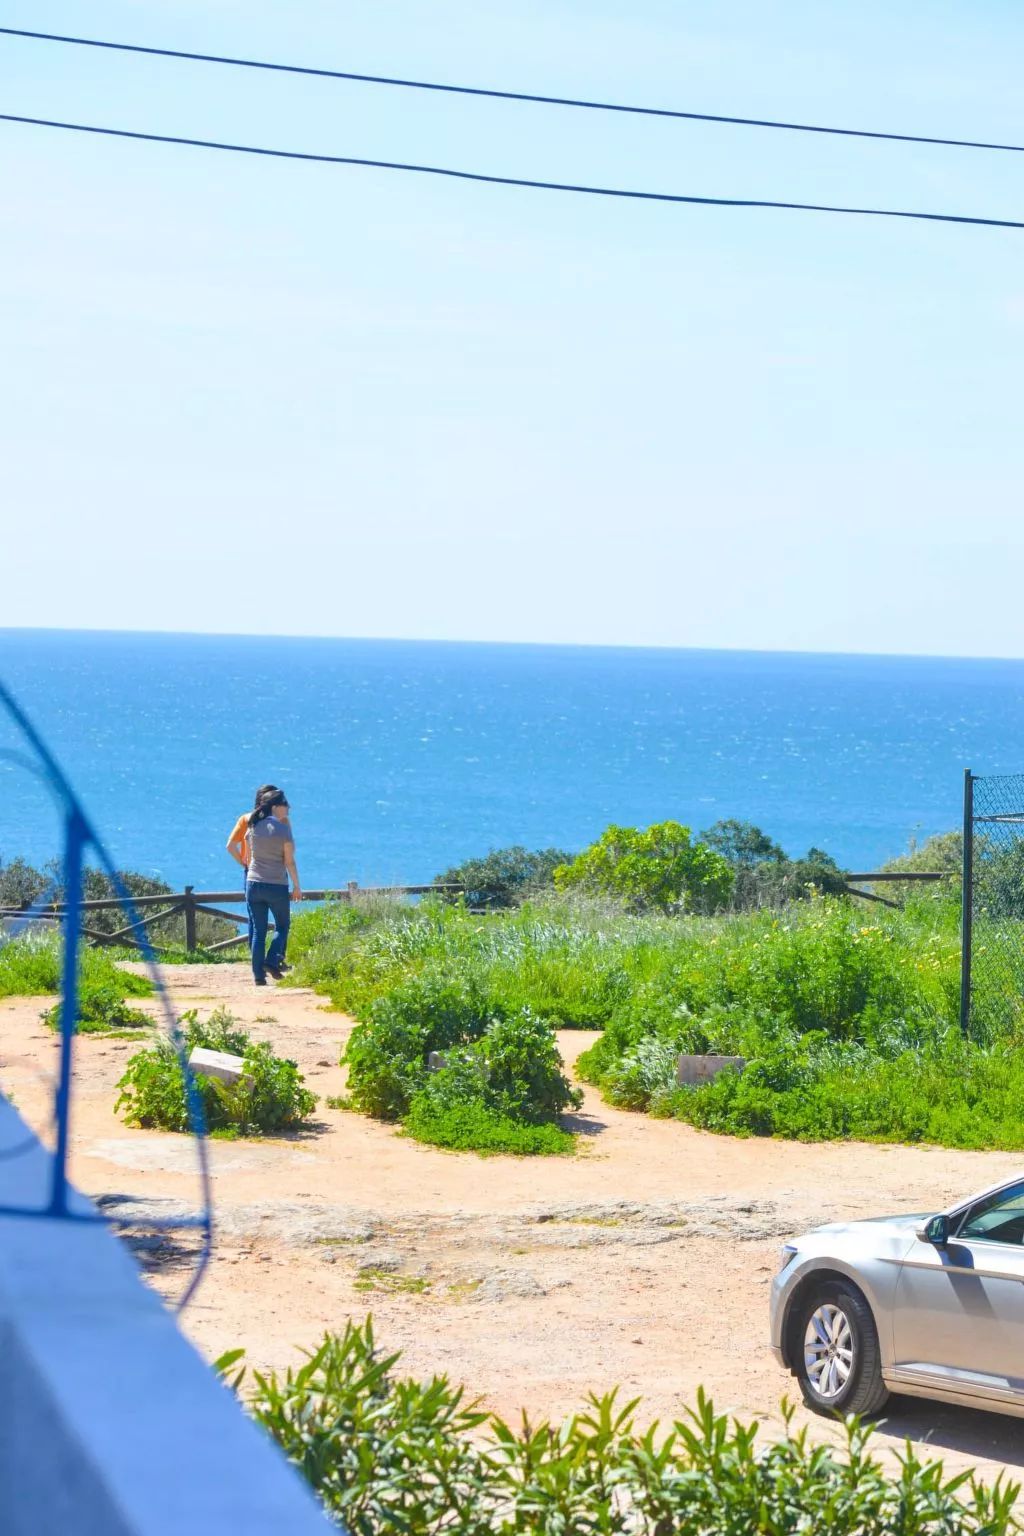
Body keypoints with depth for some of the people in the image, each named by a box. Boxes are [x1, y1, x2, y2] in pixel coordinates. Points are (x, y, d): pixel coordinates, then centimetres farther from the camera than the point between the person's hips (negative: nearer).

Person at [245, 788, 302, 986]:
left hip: (253, 883, 4)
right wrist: (297, 887, 0)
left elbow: (248, 857, 13)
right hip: (277, 886, -4)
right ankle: (272, 961, -5)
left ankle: (258, 975, 5)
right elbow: (289, 861, -8)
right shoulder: (283, 829, -9)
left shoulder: (252, 828, 5)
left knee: (258, 930, 7)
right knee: (282, 926, 14)